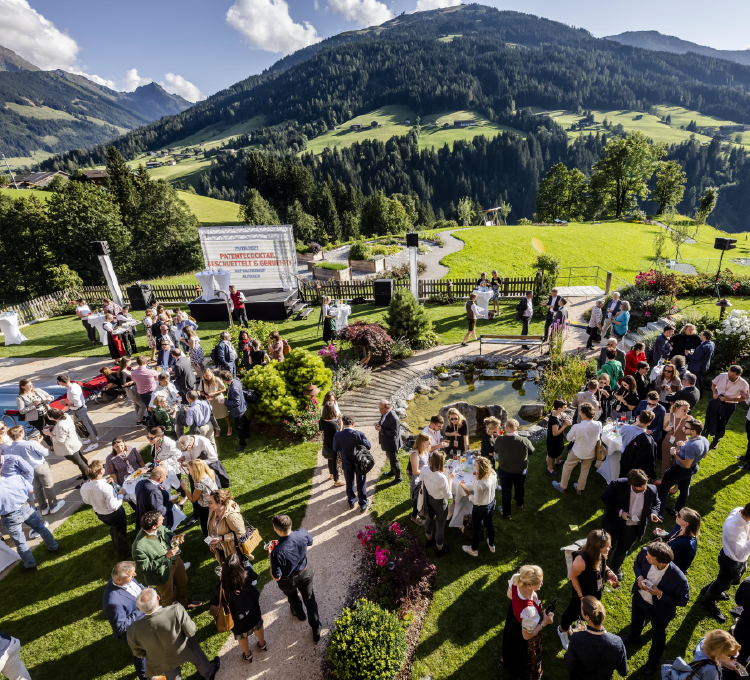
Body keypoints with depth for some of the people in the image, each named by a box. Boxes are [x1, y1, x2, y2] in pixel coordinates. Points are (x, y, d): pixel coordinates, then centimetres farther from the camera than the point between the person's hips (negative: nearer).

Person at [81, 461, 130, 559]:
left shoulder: (84, 487, -21)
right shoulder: (107, 488, -40)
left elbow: (86, 501, 1)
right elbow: (113, 506, -32)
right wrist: (121, 494, -20)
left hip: (100, 514, 6)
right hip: (115, 514, -6)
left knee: (113, 530, 34)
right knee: (120, 533, 21)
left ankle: (117, 548, 60)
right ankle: (124, 554, 44)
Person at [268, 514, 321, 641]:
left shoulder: (277, 552, -42)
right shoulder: (302, 533, -29)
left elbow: (276, 577, -28)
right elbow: (310, 542, -2)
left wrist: (270, 556, -18)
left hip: (288, 582, -2)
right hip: (305, 573, 2)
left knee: (293, 597, 34)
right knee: (309, 600, 26)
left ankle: (299, 614, 63)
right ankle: (316, 630, 42)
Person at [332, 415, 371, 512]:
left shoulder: (337, 435, -19)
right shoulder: (359, 434, -24)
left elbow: (335, 449, -5)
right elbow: (368, 446, -13)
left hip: (346, 463, 2)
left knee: (349, 482, 23)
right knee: (361, 484, 16)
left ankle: (351, 501, 41)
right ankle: (363, 505, 28)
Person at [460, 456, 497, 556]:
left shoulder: (479, 483, -41)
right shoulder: (493, 474, -20)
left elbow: (476, 501, -27)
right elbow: (495, 486, 1)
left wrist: (465, 489, -24)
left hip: (480, 508, -6)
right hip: (491, 503, 6)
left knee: (477, 528, 19)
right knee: (489, 523, 31)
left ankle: (473, 550, 44)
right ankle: (491, 545, 55)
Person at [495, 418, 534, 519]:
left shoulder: (500, 440, -27)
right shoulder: (525, 441, -26)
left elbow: (496, 451, -7)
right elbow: (531, 451, -5)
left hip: (504, 471, -1)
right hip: (521, 471, 2)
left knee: (506, 491, 20)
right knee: (520, 488, 31)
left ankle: (506, 513, 34)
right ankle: (520, 503, 57)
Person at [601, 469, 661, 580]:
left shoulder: (651, 490, -20)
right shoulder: (618, 485, -30)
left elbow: (656, 503, 4)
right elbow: (605, 498, -17)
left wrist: (653, 512, -17)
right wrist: (619, 512, -26)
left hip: (634, 529, 3)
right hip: (615, 524, -2)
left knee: (623, 551, 26)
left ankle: (616, 566, 57)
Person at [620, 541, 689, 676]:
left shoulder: (679, 579, -40)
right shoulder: (645, 552, -31)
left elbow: (683, 601, -21)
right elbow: (637, 563, -7)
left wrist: (660, 594, -34)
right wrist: (639, 577, -24)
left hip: (659, 608, -3)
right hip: (639, 597, 4)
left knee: (658, 636, 27)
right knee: (636, 620, 34)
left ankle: (653, 661, 57)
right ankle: (633, 637, 67)